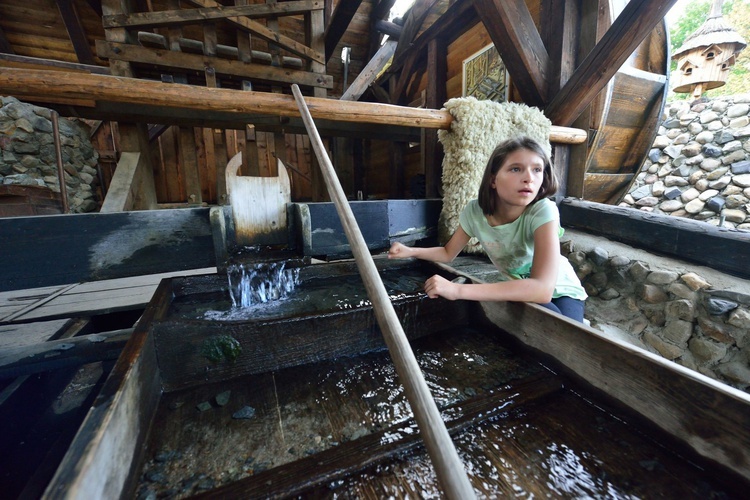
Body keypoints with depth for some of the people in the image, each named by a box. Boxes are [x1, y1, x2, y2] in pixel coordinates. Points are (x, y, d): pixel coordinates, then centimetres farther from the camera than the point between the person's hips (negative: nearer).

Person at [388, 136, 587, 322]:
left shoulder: (543, 211, -33)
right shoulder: (474, 211, -21)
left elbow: (543, 289, -42)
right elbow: (448, 253, -6)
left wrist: (458, 290, -49)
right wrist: (410, 251, -23)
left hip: (559, 291, -3)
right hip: (516, 290, 3)